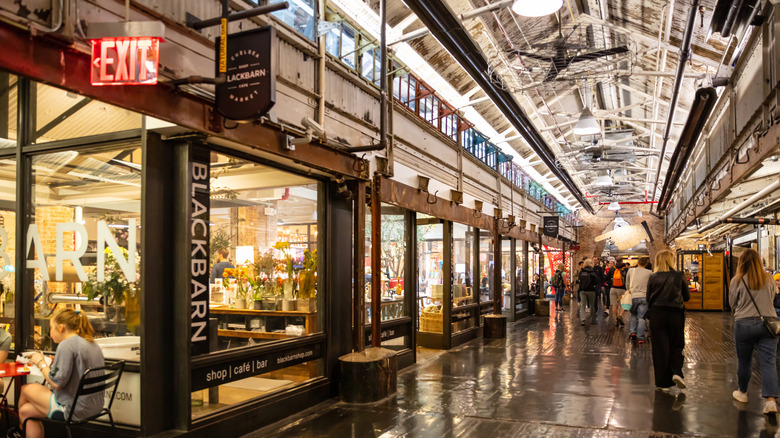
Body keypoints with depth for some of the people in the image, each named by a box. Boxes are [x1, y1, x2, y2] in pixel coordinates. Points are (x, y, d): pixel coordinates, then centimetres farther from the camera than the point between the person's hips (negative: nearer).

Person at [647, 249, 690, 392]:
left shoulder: (653, 278, -1)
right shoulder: (679, 276, -2)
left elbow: (648, 299, 4)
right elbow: (687, 297, 6)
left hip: (657, 315, 0)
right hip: (675, 314, 0)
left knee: (660, 348, 6)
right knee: (676, 345, 16)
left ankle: (663, 383, 9)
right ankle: (676, 372, -5)